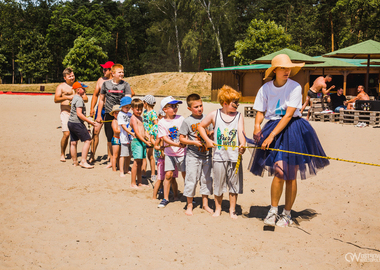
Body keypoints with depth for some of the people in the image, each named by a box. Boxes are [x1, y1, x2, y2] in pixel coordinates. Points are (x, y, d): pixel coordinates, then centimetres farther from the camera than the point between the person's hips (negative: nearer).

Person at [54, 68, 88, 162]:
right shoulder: (61, 86, 9)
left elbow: (86, 99, 14)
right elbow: (56, 99, -3)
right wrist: (67, 97, -16)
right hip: (66, 112, -3)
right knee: (66, 134, -11)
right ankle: (62, 154, 3)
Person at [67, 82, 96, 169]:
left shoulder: (74, 98, 16)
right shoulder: (79, 99, -15)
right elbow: (79, 114, -21)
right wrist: (90, 121, -19)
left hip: (71, 122, 10)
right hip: (77, 123, -10)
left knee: (73, 142, 13)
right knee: (87, 140, -8)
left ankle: (75, 162, 21)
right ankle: (83, 161, -11)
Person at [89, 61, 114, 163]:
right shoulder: (100, 80, 10)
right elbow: (95, 95, 17)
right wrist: (92, 108, 6)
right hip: (100, 108, 4)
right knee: (95, 131, -1)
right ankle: (92, 156, 9)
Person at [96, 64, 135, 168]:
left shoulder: (125, 85, 3)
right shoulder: (106, 84, 7)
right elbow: (101, 99, 14)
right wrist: (99, 115, 12)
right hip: (109, 115, 2)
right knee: (110, 140, 7)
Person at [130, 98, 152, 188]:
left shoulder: (140, 118, 19)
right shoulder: (133, 118, -9)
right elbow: (137, 132, -15)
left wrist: (148, 139, 9)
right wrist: (145, 141, -18)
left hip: (143, 141, 9)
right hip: (137, 141, -9)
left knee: (140, 163, 12)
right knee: (136, 162, -9)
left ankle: (139, 182, 19)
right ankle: (133, 183, -4)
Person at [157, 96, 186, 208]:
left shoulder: (180, 118, 0)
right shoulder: (161, 122, -4)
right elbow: (164, 138, -11)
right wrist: (176, 144, -24)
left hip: (182, 152, 1)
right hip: (169, 152, 0)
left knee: (185, 174, 1)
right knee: (168, 174, -4)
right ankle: (165, 198, 9)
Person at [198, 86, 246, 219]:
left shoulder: (239, 116, 3)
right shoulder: (214, 115, 3)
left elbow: (241, 132, -11)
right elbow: (201, 126, 15)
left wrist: (242, 145, -30)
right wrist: (208, 140, 5)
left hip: (235, 156, 0)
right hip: (219, 156, 0)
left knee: (234, 184, 7)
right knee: (218, 184, 9)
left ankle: (232, 211, 21)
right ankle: (218, 209, 26)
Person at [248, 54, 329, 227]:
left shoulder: (295, 87, -9)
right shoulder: (266, 88, 1)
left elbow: (288, 115, -15)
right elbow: (260, 112, 4)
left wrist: (271, 135, -20)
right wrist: (257, 125, -18)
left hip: (293, 130, -1)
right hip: (274, 127, 1)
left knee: (291, 175, 3)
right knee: (279, 172, -15)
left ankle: (287, 214, 18)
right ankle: (273, 211, 0)